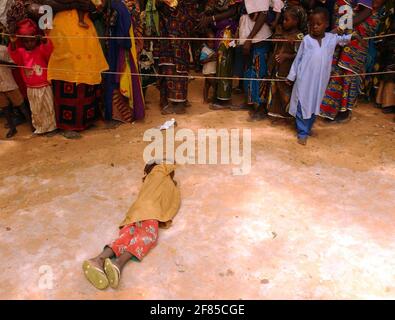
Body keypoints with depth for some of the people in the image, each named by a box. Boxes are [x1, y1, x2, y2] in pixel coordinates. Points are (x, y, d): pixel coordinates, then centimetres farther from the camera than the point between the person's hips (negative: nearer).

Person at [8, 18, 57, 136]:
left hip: (45, 86, -2)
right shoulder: (21, 52, 2)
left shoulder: (41, 49, -4)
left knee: (49, 108, 9)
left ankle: (51, 126, 24)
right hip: (31, 89, 3)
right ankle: (40, 128, 27)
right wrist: (13, 43, -33)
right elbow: (14, 55, -17)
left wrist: (44, 40, -45)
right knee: (36, 110, 13)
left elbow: (49, 48, -24)